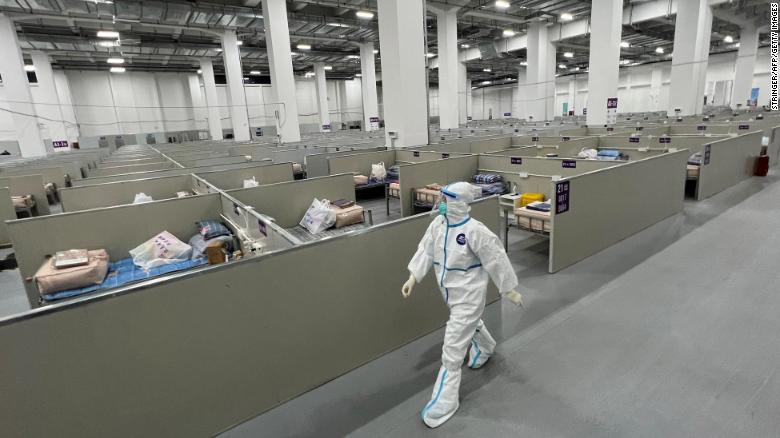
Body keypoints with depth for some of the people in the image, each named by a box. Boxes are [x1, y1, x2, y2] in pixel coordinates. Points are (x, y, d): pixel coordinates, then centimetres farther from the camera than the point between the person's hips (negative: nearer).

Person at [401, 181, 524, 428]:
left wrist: (510, 290, -10)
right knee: (470, 323, 34)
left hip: (468, 294, -7)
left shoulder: (475, 231, -28)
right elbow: (426, 250, -1)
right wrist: (413, 277, -6)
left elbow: (496, 260, -19)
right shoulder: (438, 223, -8)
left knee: (453, 347, -4)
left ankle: (444, 402, 11)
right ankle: (485, 347, 67)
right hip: (450, 291, 7)